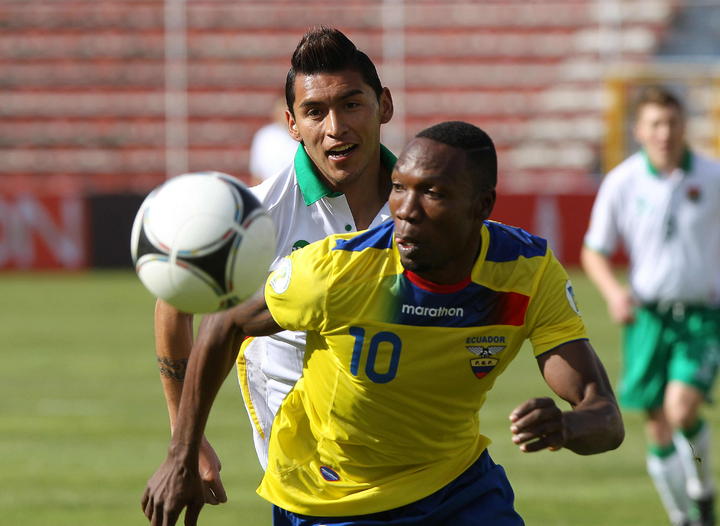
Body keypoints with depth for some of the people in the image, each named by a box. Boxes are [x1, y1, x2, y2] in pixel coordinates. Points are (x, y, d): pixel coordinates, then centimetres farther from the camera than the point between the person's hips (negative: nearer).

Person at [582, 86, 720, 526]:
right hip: (648, 315, 2)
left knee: (682, 408, -21)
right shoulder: (621, 183, -3)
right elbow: (595, 251, 7)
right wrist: (613, 291, -11)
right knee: (659, 429, 2)